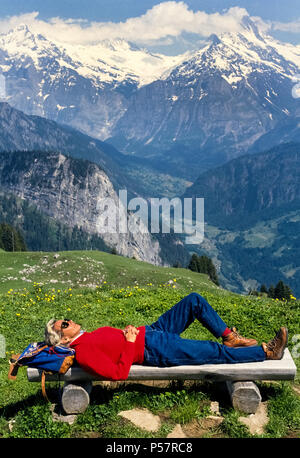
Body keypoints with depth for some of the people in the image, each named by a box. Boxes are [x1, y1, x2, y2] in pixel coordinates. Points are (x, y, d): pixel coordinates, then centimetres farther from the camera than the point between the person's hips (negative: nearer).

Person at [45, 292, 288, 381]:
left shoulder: (86, 336, 11)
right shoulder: (83, 353, -17)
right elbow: (119, 373, -24)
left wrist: (128, 331, 5)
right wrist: (130, 342, -20)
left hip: (149, 331, 9)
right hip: (156, 351, -9)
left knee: (195, 300, 2)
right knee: (216, 352, -8)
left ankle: (229, 336, 15)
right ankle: (267, 352, 10)